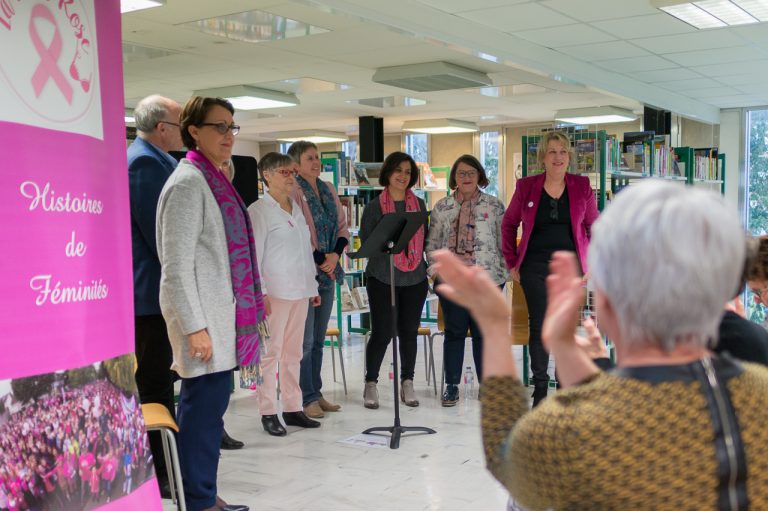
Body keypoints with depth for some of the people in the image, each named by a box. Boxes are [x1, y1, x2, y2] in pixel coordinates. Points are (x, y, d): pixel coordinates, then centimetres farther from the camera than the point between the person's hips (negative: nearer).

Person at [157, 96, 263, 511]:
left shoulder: (215, 180, 14)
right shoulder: (188, 182, -12)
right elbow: (176, 265, -17)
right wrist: (194, 327, -20)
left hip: (220, 312, 9)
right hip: (201, 315, -9)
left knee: (208, 405, 13)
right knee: (204, 406, -3)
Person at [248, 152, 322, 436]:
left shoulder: (297, 209, 16)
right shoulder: (259, 211, -5)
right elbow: (253, 255, -10)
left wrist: (312, 286, 16)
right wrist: (260, 292, -16)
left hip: (299, 291, 7)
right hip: (275, 293, -7)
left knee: (294, 352, 11)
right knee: (271, 352, -2)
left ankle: (293, 408, 18)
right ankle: (268, 413, 5)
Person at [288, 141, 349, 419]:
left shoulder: (328, 190, 13)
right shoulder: (293, 191, -10)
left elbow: (342, 227, 12)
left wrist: (335, 254, -5)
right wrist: (320, 258, -14)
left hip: (328, 272, 7)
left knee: (318, 338, 13)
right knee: (305, 340, -3)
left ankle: (316, 393, 21)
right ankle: (307, 398, 5)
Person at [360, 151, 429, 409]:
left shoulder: (419, 204, 10)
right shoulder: (374, 206, 0)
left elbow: (425, 240, 15)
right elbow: (365, 242, -1)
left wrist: (428, 266, 5)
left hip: (415, 279, 3)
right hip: (382, 278, -3)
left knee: (409, 331, 9)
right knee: (382, 332, -2)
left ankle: (407, 383, 21)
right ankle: (371, 383, 14)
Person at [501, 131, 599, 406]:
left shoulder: (582, 187, 3)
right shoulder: (526, 186, 2)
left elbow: (593, 226, 9)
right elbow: (509, 224, 11)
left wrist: (591, 263, 2)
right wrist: (512, 263, 7)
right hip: (535, 267, 0)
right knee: (538, 326, 3)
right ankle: (540, 388, 13)